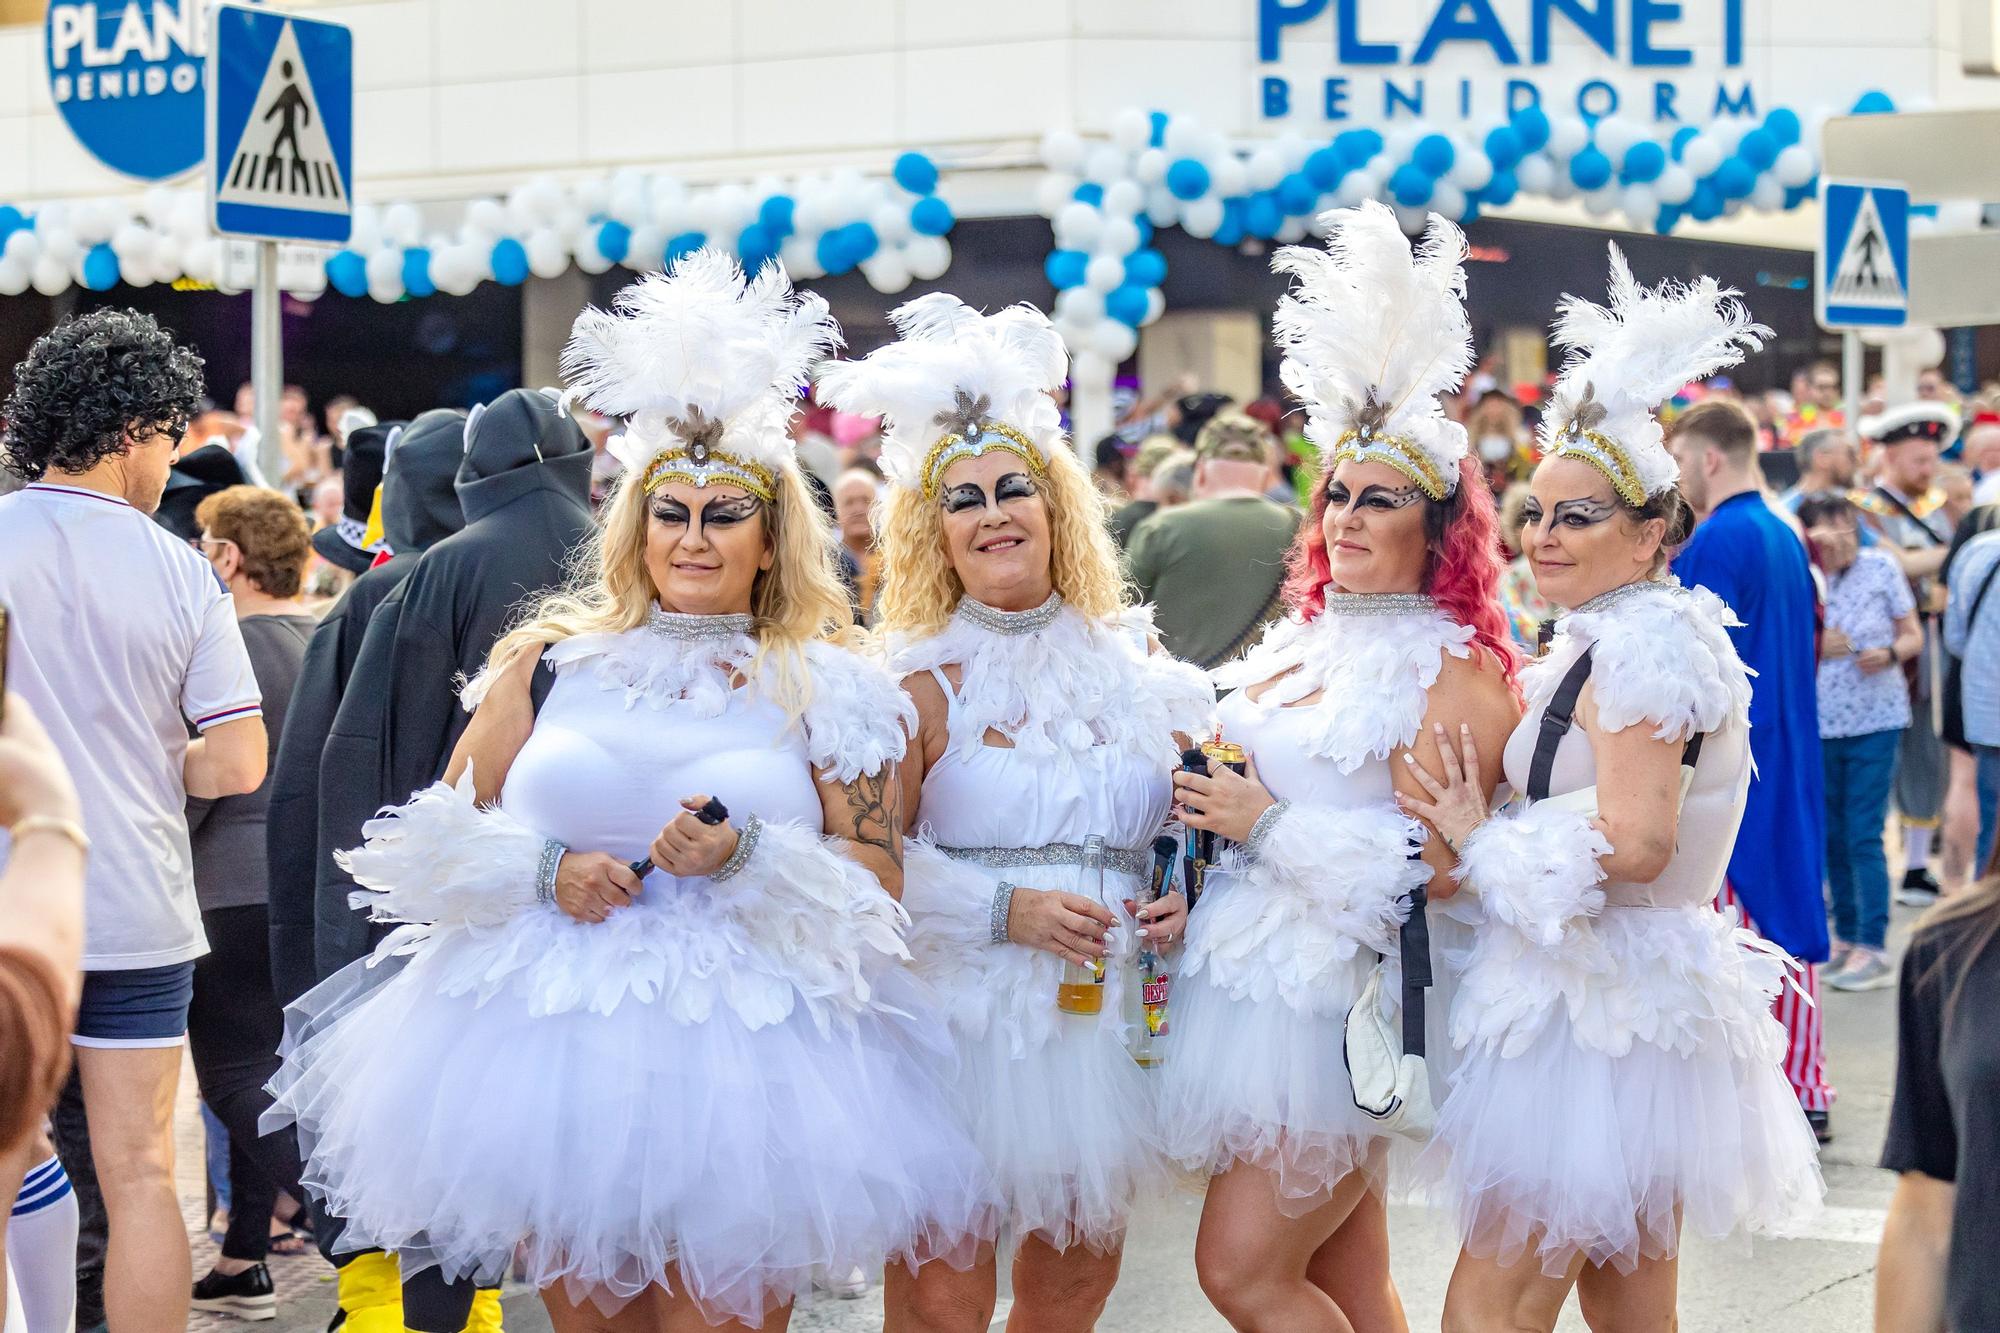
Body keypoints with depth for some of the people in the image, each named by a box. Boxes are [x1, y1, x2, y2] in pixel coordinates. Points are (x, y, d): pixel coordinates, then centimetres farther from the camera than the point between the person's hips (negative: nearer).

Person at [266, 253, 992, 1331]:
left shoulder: (827, 690, 5)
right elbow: (438, 834, 11)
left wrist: (748, 858, -15)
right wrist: (543, 871, -7)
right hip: (553, 1038, 2)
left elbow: (883, 878, 0)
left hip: (744, 1066, -2)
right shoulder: (549, 658, 9)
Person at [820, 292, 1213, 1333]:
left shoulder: (1130, 671, 9)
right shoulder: (924, 687, -2)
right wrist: (1001, 908, -18)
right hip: (966, 1019, -4)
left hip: (1109, 1016, 4)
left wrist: (1182, 897, -2)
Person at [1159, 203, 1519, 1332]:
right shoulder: (1301, 646, 13)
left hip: (1343, 1003, -7)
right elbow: (1241, 778, 25)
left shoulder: (1450, 673, -11)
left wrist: (1269, 823, -16)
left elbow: (1434, 862, -19)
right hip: (1261, 982, 7)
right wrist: (1210, 804, 4)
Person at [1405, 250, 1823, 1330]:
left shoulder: (1642, 646, -15)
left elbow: (1633, 843, -24)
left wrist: (1480, 841, -13)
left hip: (1599, 1017, -11)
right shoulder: (1606, 643, 17)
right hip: (1645, 1006, 11)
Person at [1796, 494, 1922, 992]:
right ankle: (1846, 937, 24)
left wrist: (1889, 654, -17)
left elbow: (1913, 634, 3)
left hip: (1875, 721, -2)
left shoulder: (1880, 568, -5)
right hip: (1818, 722, 2)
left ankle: (1873, 949, 0)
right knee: (1833, 837, 11)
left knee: (1863, 836, -5)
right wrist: (1815, 649, -18)